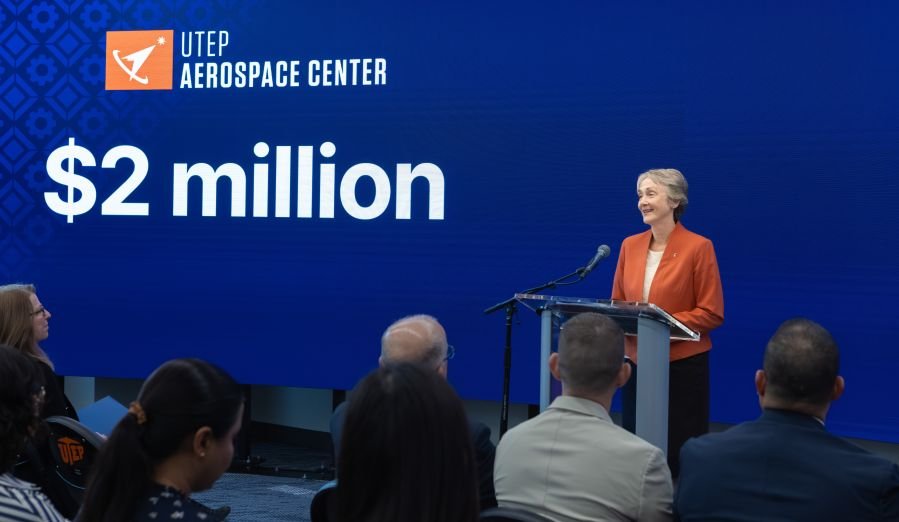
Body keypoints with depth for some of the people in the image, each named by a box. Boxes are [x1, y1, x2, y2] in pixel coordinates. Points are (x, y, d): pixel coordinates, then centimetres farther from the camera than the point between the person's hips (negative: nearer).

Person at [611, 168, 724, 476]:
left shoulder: (698, 247, -9)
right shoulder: (630, 245, 7)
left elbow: (712, 313, -10)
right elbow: (616, 302, 14)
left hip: (682, 365, -5)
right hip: (636, 362, 5)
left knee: (679, 452, 1)